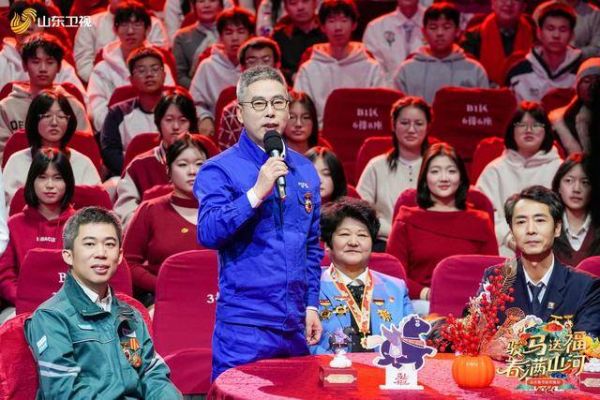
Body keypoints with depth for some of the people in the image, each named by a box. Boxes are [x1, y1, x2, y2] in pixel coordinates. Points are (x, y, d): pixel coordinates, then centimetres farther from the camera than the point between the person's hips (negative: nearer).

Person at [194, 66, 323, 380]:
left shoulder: (305, 171, 11)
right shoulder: (219, 170, -5)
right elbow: (208, 233, -19)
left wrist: (311, 305, 12)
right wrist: (257, 193, -25)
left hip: (295, 326, 5)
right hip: (244, 327, -5)